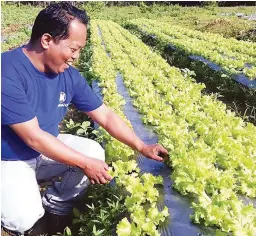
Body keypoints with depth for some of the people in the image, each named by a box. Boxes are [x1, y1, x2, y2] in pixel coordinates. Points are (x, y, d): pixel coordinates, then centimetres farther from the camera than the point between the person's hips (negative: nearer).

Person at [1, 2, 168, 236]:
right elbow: (33, 137, -29)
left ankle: (56, 202, 9)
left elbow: (106, 115, -2)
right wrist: (86, 163, -26)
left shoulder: (69, 75, -8)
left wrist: (142, 147, -7)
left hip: (47, 151, 6)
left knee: (95, 152, -14)